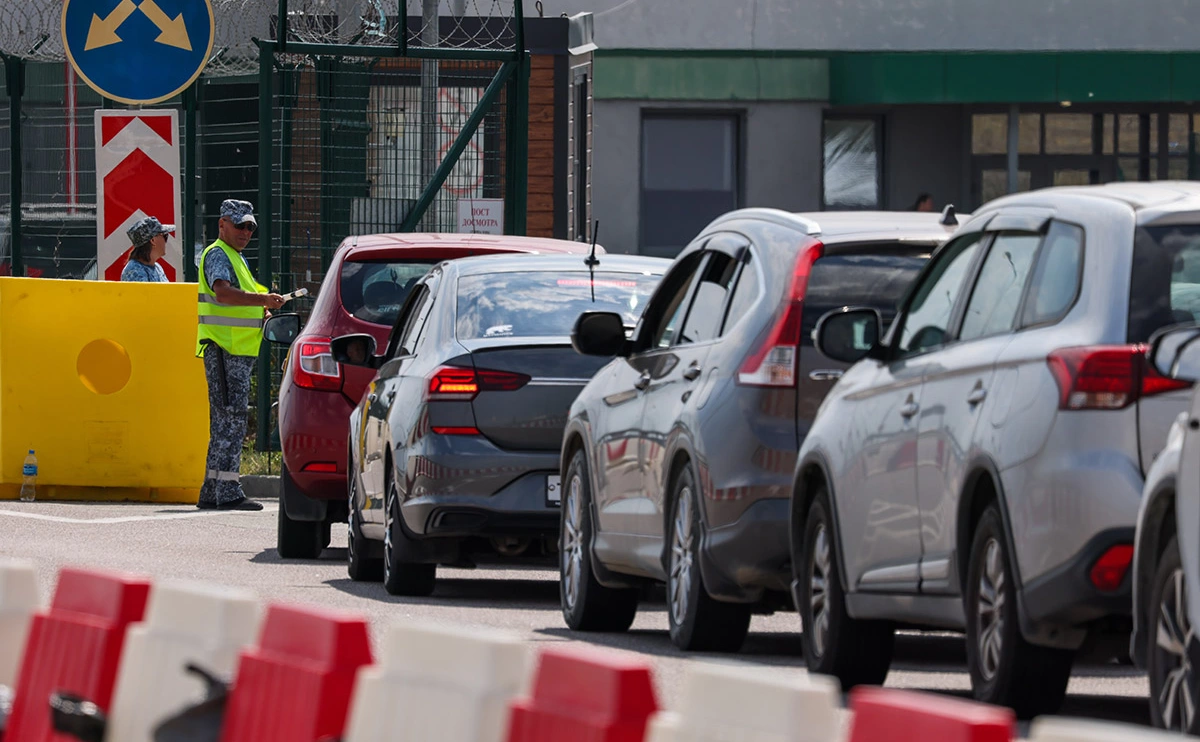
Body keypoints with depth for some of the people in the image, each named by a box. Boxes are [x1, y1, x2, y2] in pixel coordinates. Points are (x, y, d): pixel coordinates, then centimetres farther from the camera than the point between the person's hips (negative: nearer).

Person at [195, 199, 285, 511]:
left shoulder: (236, 258, 24)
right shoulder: (217, 255, -9)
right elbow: (223, 292, -27)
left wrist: (263, 315, 13)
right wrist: (263, 300, -37)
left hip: (239, 351, 10)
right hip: (224, 348, -10)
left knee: (225, 422, 11)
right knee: (231, 419, -14)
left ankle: (211, 492, 15)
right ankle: (227, 492, -16)